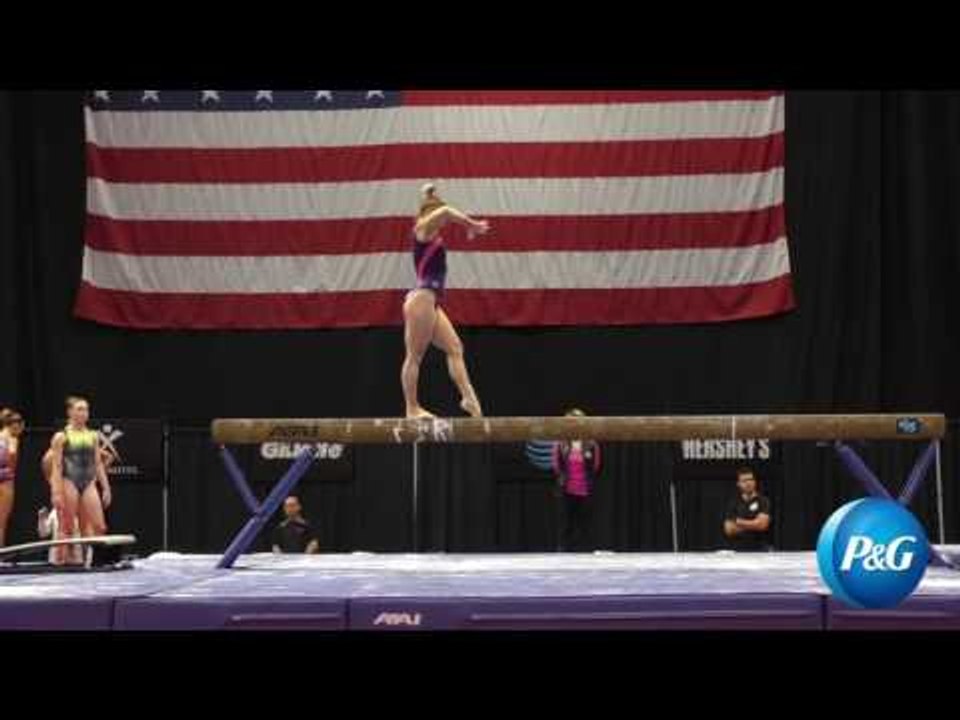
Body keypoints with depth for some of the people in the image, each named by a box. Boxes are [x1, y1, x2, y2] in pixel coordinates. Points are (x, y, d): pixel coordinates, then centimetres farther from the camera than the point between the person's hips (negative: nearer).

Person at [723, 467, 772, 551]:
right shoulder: (733, 503, 8)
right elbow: (729, 530, 1)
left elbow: (762, 524, -12)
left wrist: (740, 522, -6)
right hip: (738, 549, 2)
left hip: (760, 548, -2)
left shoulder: (763, 501, 1)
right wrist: (753, 524, -10)